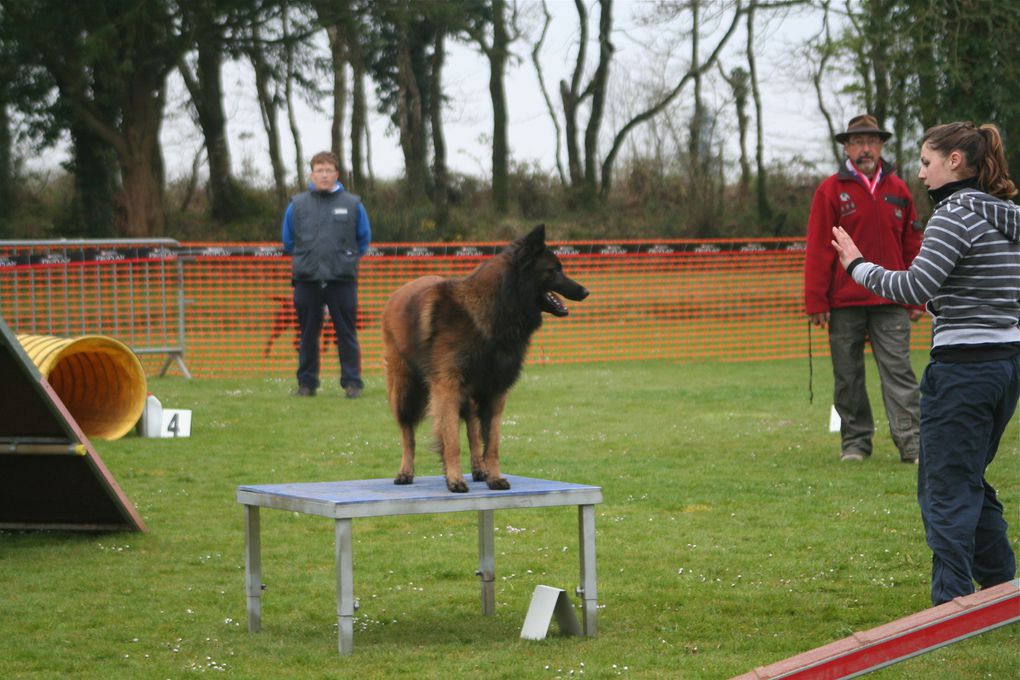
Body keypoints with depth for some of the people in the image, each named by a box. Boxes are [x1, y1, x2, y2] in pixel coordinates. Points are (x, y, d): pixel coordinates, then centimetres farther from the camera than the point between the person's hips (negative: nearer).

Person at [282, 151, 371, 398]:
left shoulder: (352, 204, 4)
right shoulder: (297, 205, 6)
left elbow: (364, 239, 14)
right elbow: (288, 242, 16)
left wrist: (348, 260, 10)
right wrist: (305, 260, 13)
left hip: (343, 279, -1)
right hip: (306, 280, 1)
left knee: (347, 333, 0)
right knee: (308, 334, 7)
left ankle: (352, 382, 4)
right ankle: (306, 382, 14)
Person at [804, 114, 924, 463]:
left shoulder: (898, 191, 9)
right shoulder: (830, 191, 1)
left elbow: (912, 248, 12)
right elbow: (817, 250, -2)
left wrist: (916, 299, 7)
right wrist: (816, 302, -7)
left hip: (890, 303, 1)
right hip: (844, 303, -1)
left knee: (899, 372, -6)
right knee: (848, 378, 5)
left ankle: (911, 443, -9)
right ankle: (855, 441, 14)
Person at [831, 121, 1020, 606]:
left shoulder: (956, 214, -13)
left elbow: (916, 286, -21)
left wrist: (858, 266, -8)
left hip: (962, 367, -9)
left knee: (946, 489, -4)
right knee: (970, 482, 20)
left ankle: (952, 605, -6)